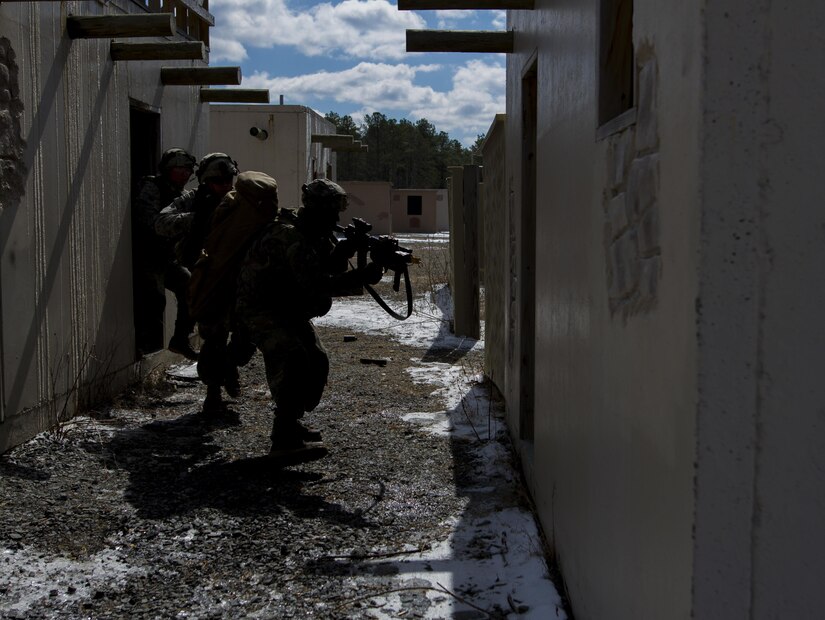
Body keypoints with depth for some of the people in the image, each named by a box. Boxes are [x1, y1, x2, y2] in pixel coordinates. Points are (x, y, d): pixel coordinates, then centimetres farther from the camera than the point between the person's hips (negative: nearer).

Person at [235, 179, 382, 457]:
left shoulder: (315, 233, 4)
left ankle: (291, 422, 24)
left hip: (289, 309, 10)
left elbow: (329, 267, 2)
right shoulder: (289, 236, -27)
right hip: (260, 310, -10)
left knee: (317, 361, 8)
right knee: (294, 361, -25)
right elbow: (315, 283, -34)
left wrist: (344, 249, -18)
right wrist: (362, 276, -35)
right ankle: (284, 439, -22)